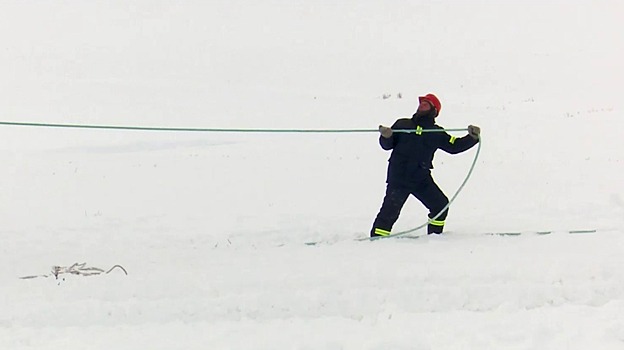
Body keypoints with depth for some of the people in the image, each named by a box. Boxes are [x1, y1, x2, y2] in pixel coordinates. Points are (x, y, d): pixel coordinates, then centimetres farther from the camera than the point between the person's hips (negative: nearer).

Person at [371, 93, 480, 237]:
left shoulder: (437, 133, 12)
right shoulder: (402, 125, 7)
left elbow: (454, 146, 11)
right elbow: (387, 145, 8)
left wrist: (472, 137, -2)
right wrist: (386, 136, -14)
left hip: (421, 179, 3)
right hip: (398, 177, -3)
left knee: (441, 205, 3)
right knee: (390, 210, -13)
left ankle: (434, 236, 22)